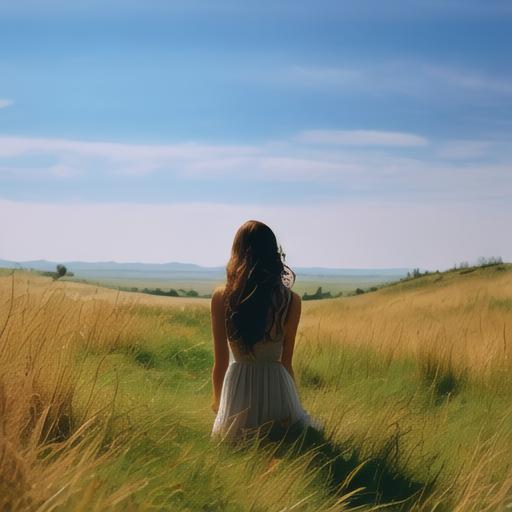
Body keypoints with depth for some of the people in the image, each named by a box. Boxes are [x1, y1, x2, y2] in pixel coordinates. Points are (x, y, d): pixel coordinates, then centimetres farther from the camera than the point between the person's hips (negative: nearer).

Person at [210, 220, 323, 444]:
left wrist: (217, 400, 18)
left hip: (237, 388, 1)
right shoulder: (291, 301, -8)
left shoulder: (221, 297, -7)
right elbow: (286, 361, 0)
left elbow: (221, 361, -1)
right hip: (277, 389, -1)